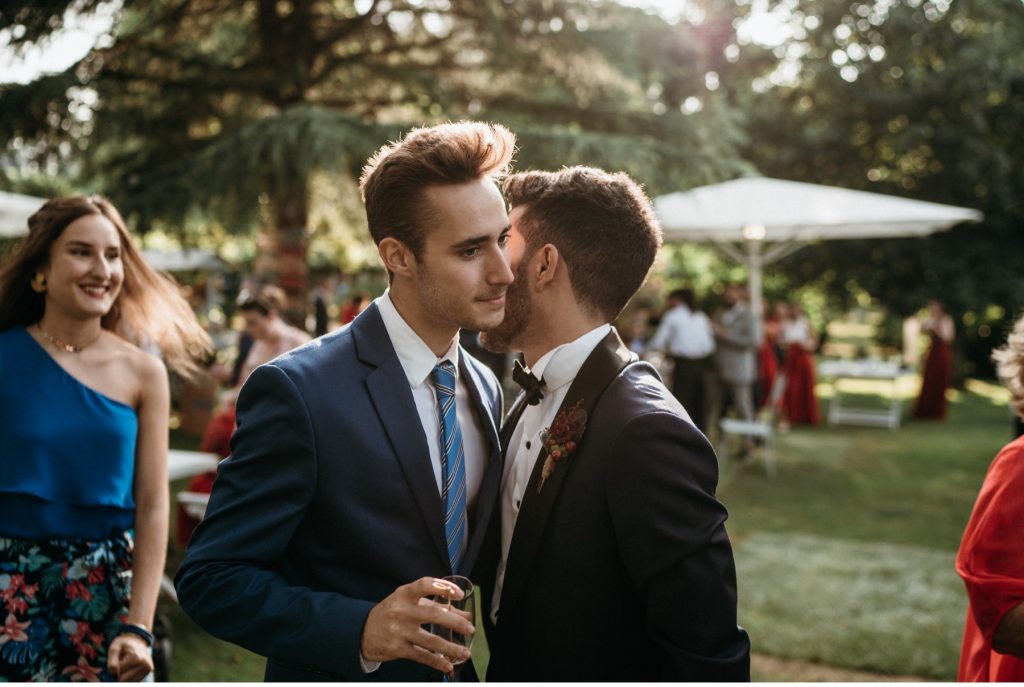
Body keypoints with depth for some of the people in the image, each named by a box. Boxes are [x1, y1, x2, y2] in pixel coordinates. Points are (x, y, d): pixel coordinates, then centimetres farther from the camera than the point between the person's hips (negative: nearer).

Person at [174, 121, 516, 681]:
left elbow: (469, 562, 9)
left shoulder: (487, 391, 0)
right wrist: (360, 629, -31)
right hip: (343, 670, -6)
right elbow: (209, 579, -19)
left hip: (462, 670, 6)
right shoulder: (299, 392, -21)